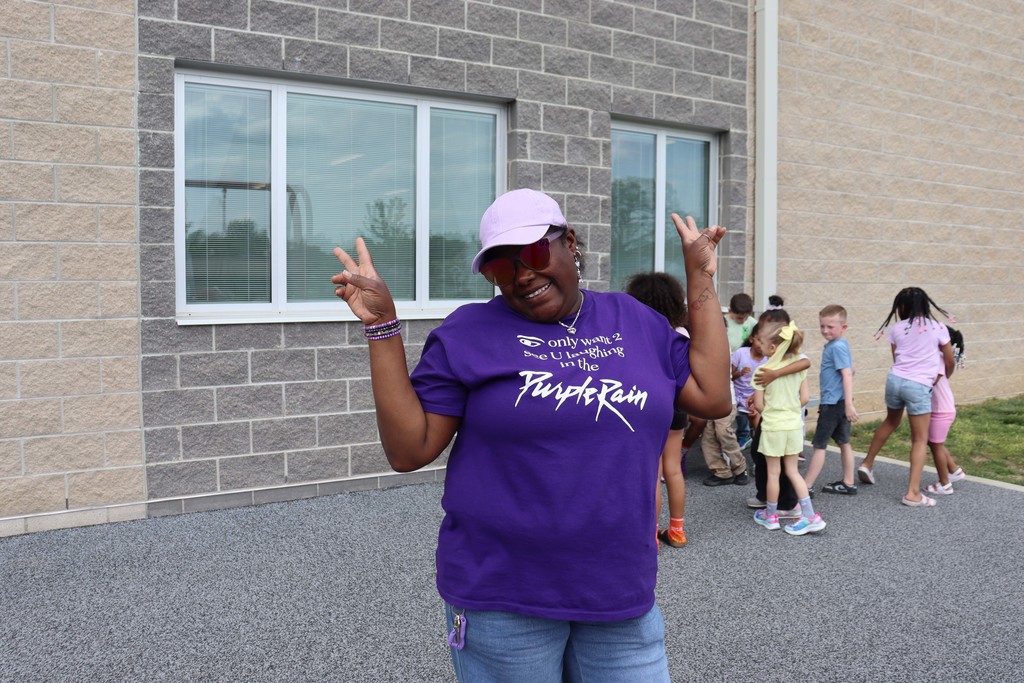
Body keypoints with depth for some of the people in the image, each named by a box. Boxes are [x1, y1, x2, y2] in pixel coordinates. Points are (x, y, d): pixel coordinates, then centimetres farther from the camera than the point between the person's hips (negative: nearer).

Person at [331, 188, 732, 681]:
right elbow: (409, 450, -8)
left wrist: (700, 281, 4)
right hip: (501, 597, -3)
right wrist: (382, 326, -15)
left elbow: (713, 398, 2)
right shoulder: (467, 334, -6)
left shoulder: (636, 322, 6)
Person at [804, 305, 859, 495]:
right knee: (844, 443, 15)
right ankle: (849, 483, 23)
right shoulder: (839, 345, 9)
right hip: (838, 402, 9)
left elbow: (847, 375, -23)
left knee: (819, 445, -3)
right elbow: (848, 372, 19)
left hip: (833, 403, -9)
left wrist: (849, 404, -27)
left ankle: (806, 487, 1)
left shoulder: (837, 347, -18)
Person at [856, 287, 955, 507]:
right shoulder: (938, 328, 4)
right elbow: (950, 361, 13)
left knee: (891, 422, 30)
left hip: (895, 379, 3)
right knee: (920, 440, 4)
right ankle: (913, 493, 0)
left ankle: (867, 463, 39)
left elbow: (897, 359, 9)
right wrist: (943, 378, 31)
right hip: (919, 386, -3)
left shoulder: (897, 329, 6)